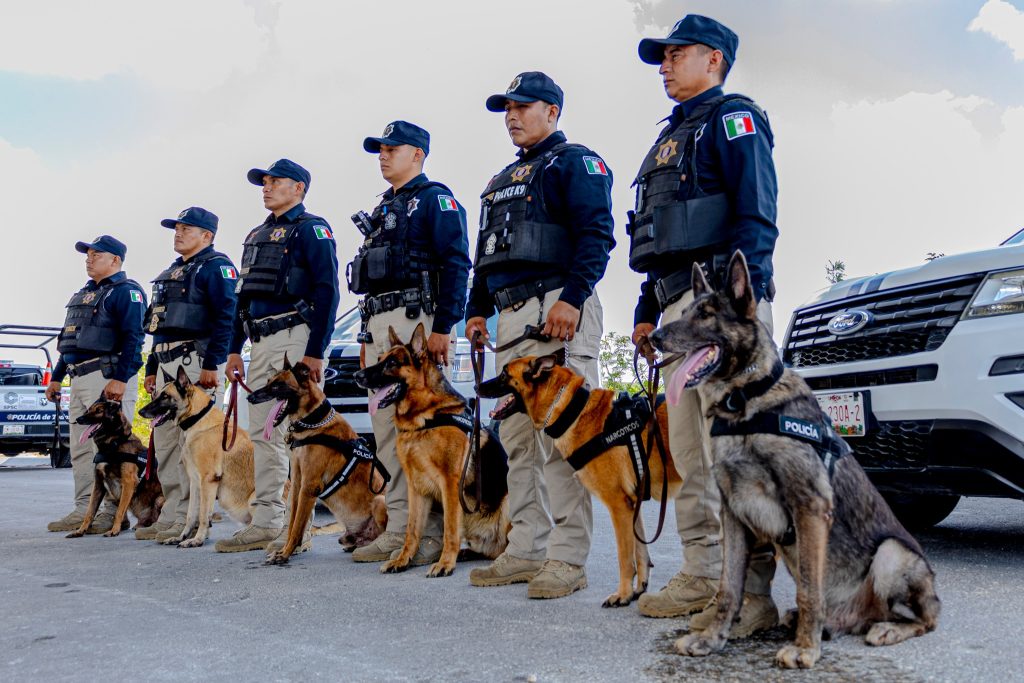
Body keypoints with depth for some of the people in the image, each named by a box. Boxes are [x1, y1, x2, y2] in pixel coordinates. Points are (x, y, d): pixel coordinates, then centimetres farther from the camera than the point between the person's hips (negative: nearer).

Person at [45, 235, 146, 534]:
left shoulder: (126, 291, -5)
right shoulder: (84, 294, 24)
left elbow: (132, 338, -16)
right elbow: (70, 341, 29)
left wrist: (120, 379, -24)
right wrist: (56, 377, 24)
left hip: (109, 378, -10)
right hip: (80, 380, 10)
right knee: (80, 450, 10)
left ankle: (114, 514, -4)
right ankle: (83, 511, 15)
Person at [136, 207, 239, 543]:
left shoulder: (217, 267, -3)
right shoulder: (172, 272, 26)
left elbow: (226, 319, -15)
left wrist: (211, 365, -22)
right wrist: (152, 369, 23)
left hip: (197, 363, -10)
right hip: (166, 364, 10)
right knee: (165, 442, 9)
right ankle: (171, 517, 15)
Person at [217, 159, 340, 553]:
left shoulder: (311, 228, -2)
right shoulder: (258, 235, 24)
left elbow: (327, 291, -12)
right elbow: (244, 297, 25)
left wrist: (315, 351, -19)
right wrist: (234, 348, 17)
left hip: (294, 339, -9)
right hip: (261, 343, 9)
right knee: (262, 432, 8)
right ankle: (266, 523, 14)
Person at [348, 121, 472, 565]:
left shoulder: (435, 199, 0)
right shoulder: (383, 209, 26)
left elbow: (456, 265, -11)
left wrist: (443, 328, -20)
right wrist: (367, 335, 22)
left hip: (417, 322, -9)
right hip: (379, 327, 9)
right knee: (386, 427, 6)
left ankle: (432, 535, -6)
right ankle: (399, 530, 11)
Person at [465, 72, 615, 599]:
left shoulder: (576, 162, 2)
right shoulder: (503, 180, 28)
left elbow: (596, 234, -11)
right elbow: (486, 254, 29)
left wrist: (572, 298, -22)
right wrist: (477, 308, 19)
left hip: (557, 308, -9)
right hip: (511, 316, 9)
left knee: (559, 434, -11)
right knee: (517, 436, 8)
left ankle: (568, 558, -6)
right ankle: (526, 550, 15)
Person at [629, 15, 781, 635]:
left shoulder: (731, 116, 2)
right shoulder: (672, 137, 29)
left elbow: (757, 216, -12)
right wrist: (647, 309, 23)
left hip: (723, 297, -9)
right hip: (679, 304, 10)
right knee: (689, 449, 8)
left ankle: (752, 592, -8)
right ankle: (703, 576, 15)